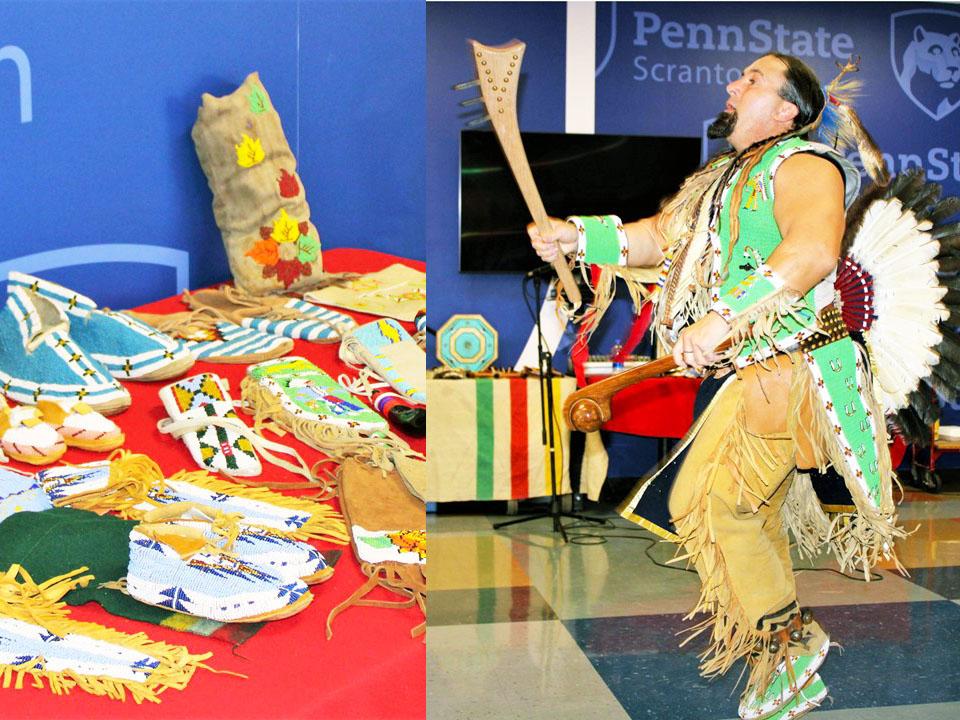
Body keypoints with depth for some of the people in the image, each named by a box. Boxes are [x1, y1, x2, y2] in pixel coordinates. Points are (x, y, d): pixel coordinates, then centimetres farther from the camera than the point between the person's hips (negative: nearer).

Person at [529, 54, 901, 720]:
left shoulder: (802, 162, -8)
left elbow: (815, 248, -27)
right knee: (756, 520, 13)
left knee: (708, 500, -15)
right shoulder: (723, 178, 20)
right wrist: (577, 236, 9)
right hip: (740, 374, 9)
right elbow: (661, 236, 23)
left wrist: (727, 319, -36)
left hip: (787, 366, -9)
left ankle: (787, 640, 3)